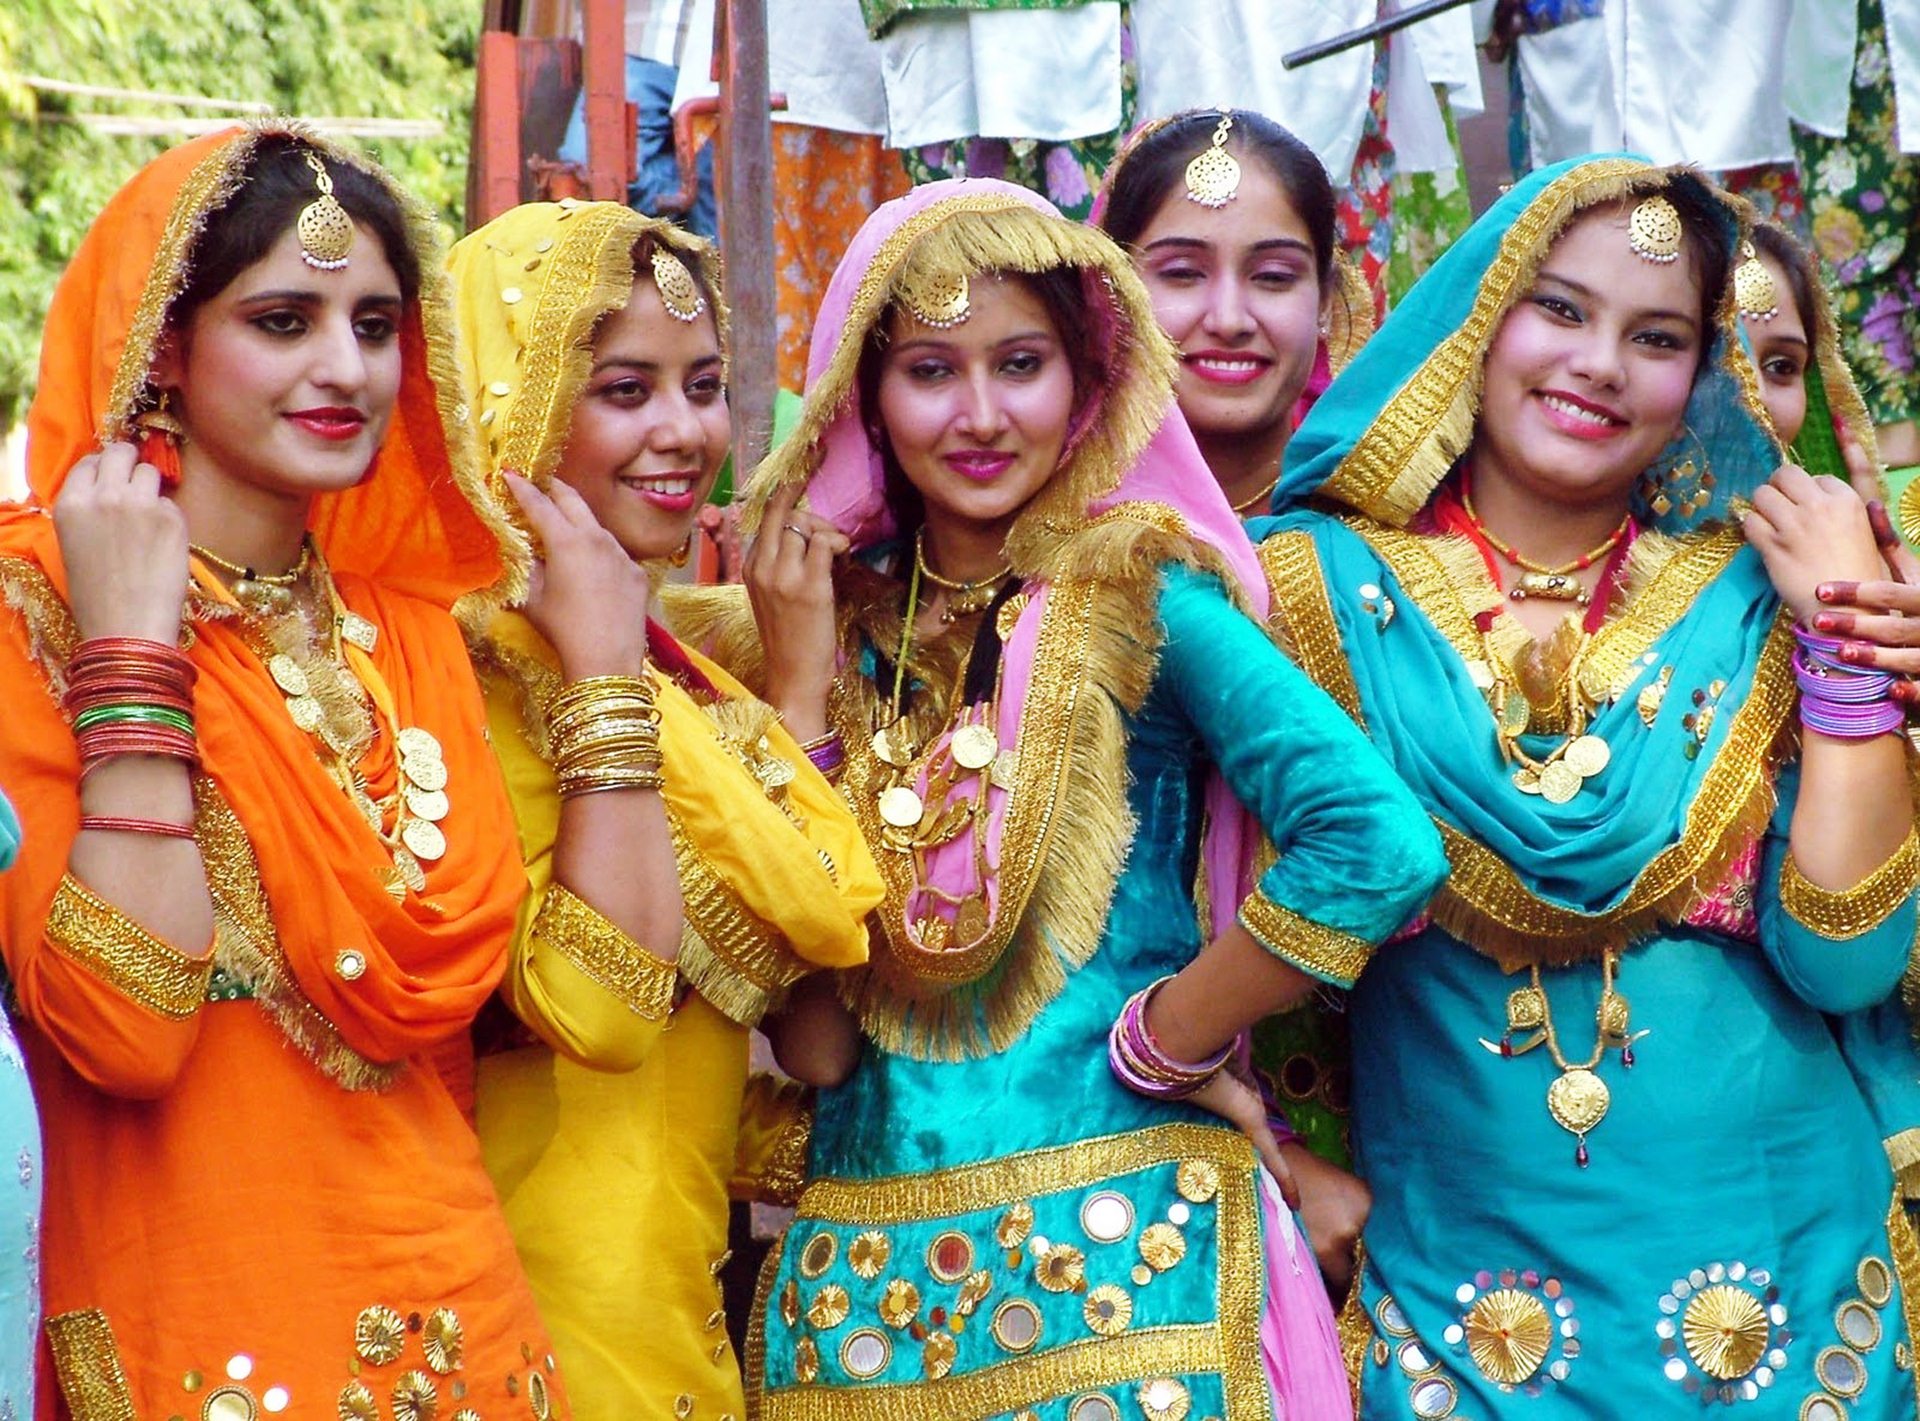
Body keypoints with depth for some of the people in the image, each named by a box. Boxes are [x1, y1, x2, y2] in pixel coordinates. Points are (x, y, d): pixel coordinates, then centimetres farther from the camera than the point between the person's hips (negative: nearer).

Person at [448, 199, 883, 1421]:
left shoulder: (672, 661, 9)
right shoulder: (483, 668, -16)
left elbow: (833, 917, 4)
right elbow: (597, 1007, -26)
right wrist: (605, 675, -23)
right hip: (561, 1275, -8)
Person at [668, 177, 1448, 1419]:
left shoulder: (1138, 593, -6)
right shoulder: (835, 620, 6)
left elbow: (1380, 846, -21)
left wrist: (1162, 1038, -11)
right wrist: (796, 682, -5)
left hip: (1114, 1254, -4)